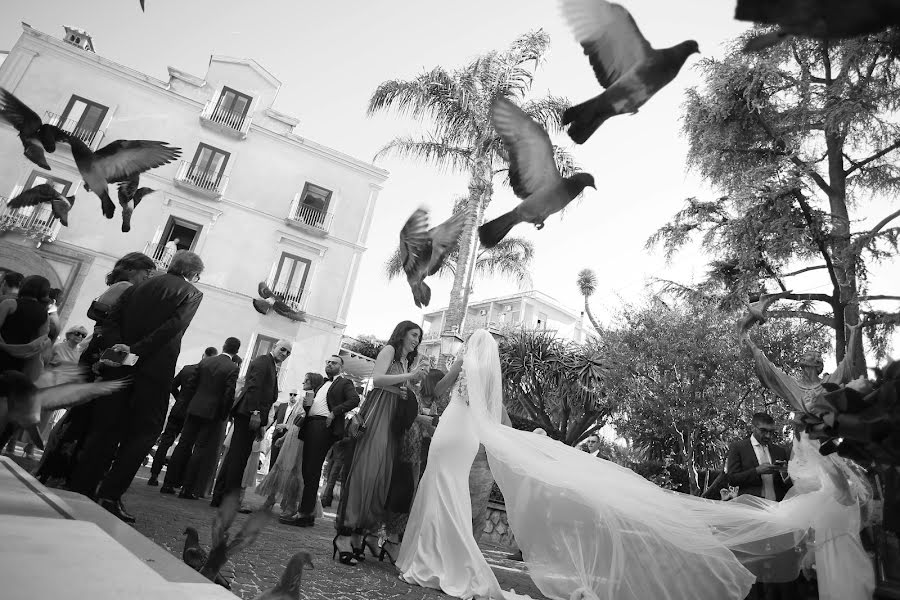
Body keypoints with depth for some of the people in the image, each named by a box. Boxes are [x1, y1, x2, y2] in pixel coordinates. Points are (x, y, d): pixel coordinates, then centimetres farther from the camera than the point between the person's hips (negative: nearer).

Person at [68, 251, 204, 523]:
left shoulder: (137, 288, 14)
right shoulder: (191, 294, -1)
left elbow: (112, 320, 3)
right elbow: (174, 326, -14)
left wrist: (120, 344, -6)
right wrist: (136, 349, -12)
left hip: (121, 366, 5)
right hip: (155, 371, -5)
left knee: (106, 427, 12)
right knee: (144, 431, 4)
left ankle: (81, 490, 16)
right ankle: (110, 495, 0)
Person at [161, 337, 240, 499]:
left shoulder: (205, 361, 4)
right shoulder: (233, 368, -10)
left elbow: (190, 384, 5)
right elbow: (229, 395, -13)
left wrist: (190, 403, 16)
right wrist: (224, 415, -1)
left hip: (194, 409, 4)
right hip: (212, 413, -4)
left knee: (183, 445, 11)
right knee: (200, 450, 2)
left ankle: (169, 484, 17)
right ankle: (188, 489, 5)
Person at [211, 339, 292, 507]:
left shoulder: (272, 368, 23)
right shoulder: (262, 361, -5)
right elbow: (253, 387, -17)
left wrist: (262, 424, 19)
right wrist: (255, 412, -24)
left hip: (253, 416, 10)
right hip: (248, 414, -10)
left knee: (235, 455, 12)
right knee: (239, 457, -6)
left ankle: (219, 496, 20)